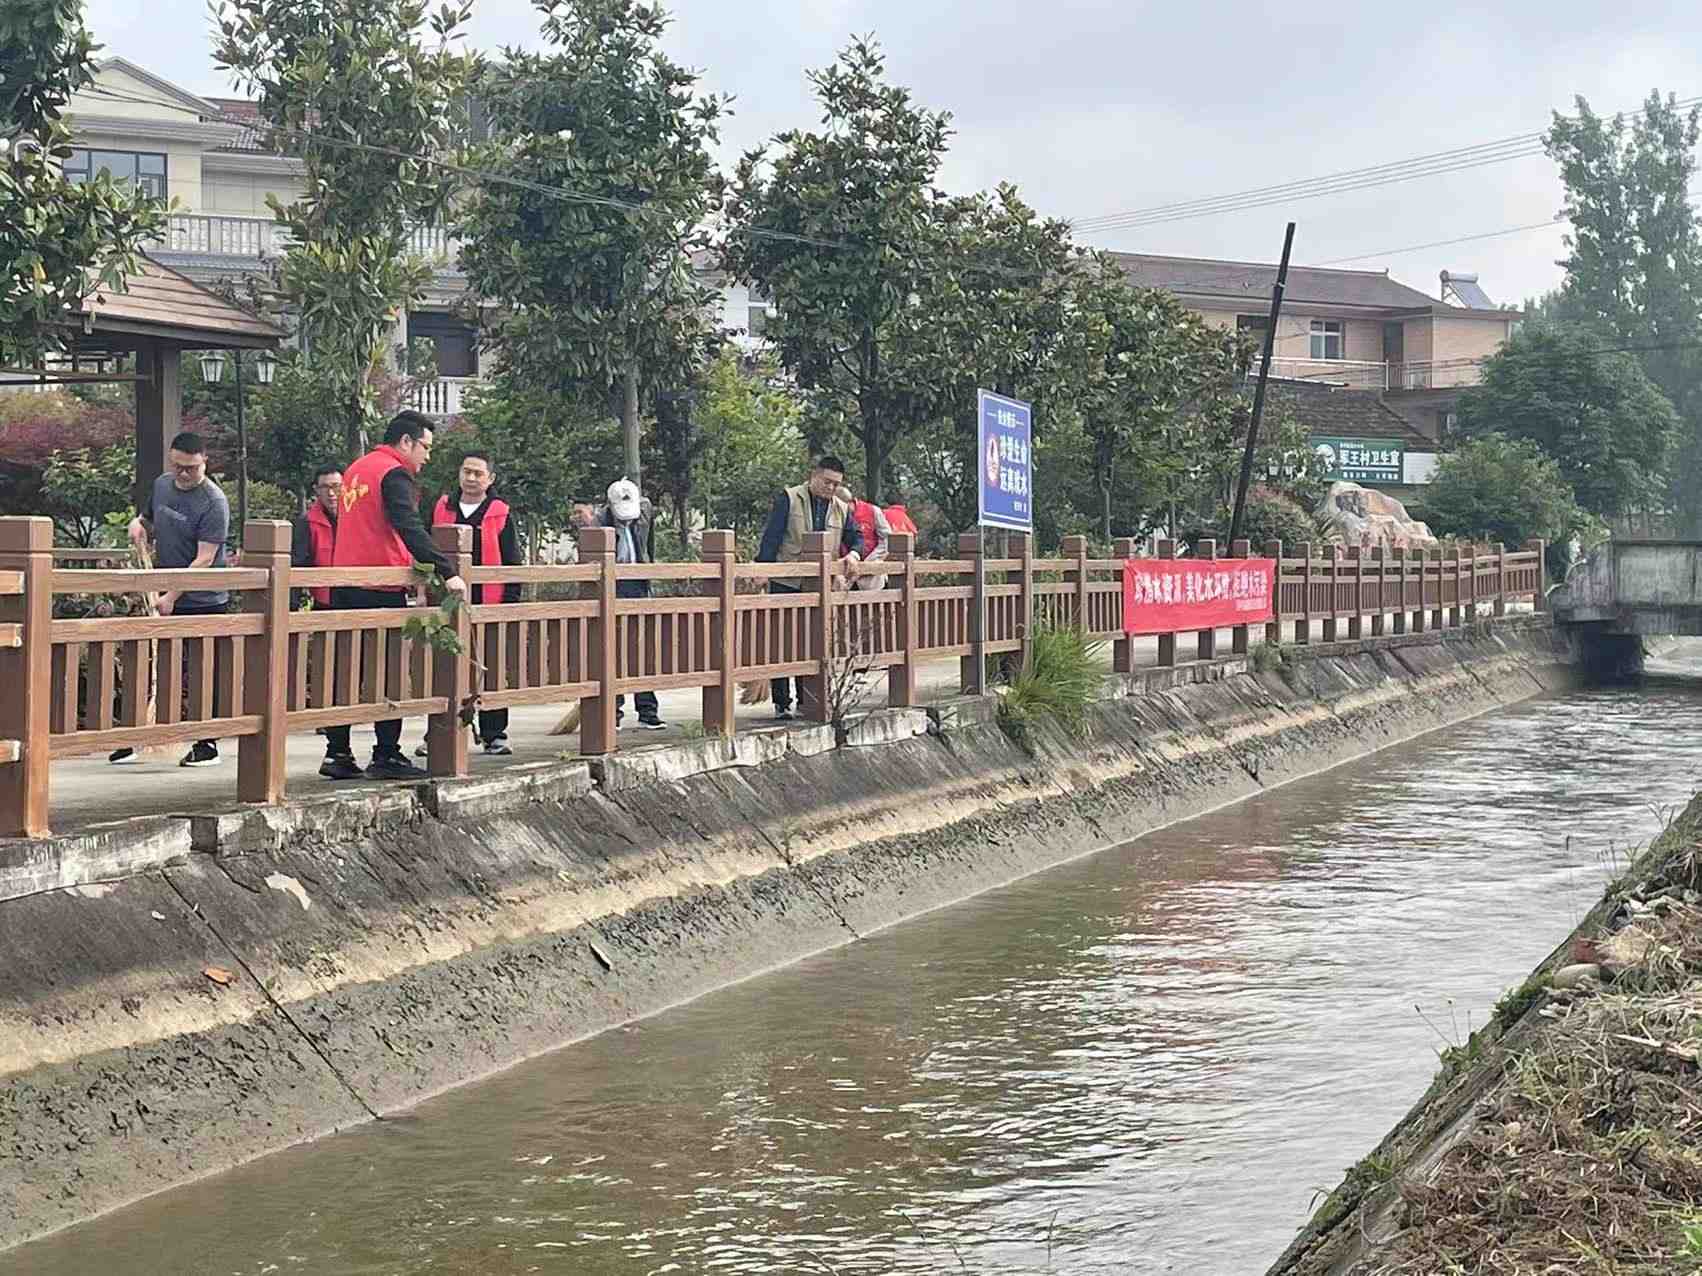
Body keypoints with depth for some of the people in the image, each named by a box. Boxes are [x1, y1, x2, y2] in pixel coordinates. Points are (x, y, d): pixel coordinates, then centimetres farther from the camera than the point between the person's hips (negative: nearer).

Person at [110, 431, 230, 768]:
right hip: (164, 598, 6)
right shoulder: (161, 485, 8)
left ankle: (207, 744, 10)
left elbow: (204, 559, -19)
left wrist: (172, 597, -22)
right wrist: (138, 524, 4)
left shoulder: (213, 502, -14)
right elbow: (151, 521, 28)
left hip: (204, 603, -6)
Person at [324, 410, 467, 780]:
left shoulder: (355, 469, 19)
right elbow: (410, 528, -23)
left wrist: (409, 566, 29)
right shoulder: (394, 474, -9)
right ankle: (386, 756, -3)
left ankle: (338, 753, 12)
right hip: (382, 588, -8)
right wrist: (446, 572, -29)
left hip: (344, 588, 8)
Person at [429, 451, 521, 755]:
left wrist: (511, 602, -6)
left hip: (489, 604, -3)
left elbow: (512, 564, 1)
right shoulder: (441, 510, 10)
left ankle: (494, 735, 9)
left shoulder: (499, 514, 2)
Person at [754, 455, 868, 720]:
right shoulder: (789, 498, 0)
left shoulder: (842, 509, 13)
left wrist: (853, 554, -11)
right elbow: (771, 537, -5)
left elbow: (856, 539, 12)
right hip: (785, 585, -4)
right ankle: (781, 703, 1)